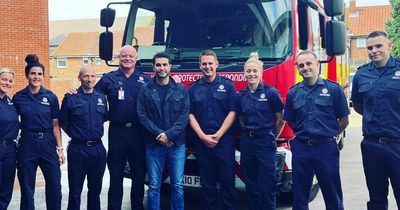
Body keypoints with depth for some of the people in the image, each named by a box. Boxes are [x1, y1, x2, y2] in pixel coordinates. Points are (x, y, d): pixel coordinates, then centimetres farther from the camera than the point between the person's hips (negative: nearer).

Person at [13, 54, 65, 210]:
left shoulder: (51, 97, 1)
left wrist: (59, 148, 0)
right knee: (27, 188, 8)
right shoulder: (18, 97, 2)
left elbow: (55, 124, 2)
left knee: (55, 186, 2)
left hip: (47, 143, 0)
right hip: (27, 144, 0)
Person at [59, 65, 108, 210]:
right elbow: (63, 123, 2)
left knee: (95, 188, 15)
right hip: (77, 149, -3)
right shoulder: (71, 98, -5)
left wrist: (95, 134, 9)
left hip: (98, 149, 4)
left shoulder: (102, 98, 6)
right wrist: (76, 135, 3)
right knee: (75, 190, 6)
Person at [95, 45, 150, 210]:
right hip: (117, 132, -1)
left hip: (138, 132, 1)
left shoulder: (145, 80, 7)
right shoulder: (109, 79, 5)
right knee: (116, 174, 8)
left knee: (139, 173, 10)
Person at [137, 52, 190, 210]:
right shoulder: (145, 90, 3)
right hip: (153, 145, 0)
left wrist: (169, 134, -14)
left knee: (177, 185, 6)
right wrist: (159, 134, -14)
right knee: (154, 186, 6)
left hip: (177, 144, 0)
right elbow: (142, 116, -4)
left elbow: (184, 117, -2)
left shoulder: (181, 90, 4)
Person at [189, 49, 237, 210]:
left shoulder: (227, 85, 3)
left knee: (227, 180, 0)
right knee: (207, 182, 8)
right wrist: (203, 137, -7)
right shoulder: (193, 88, 9)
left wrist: (217, 135, -9)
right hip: (202, 141, 2)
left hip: (224, 140, -2)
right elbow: (191, 115, 5)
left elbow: (232, 112, -2)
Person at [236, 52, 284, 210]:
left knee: (266, 186, -2)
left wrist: (272, 138, 6)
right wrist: (249, 132, 12)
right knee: (251, 185, 11)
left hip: (266, 142, -4)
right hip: (247, 142, 4)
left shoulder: (271, 93, -6)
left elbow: (280, 120, 0)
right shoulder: (240, 96, 6)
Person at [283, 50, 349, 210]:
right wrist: (304, 134, 9)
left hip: (326, 148, -2)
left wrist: (328, 135, 6)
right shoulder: (293, 93, 5)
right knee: (299, 193, 11)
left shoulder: (333, 89, -3)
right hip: (300, 148, 3)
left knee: (332, 193, 7)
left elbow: (344, 120, 1)